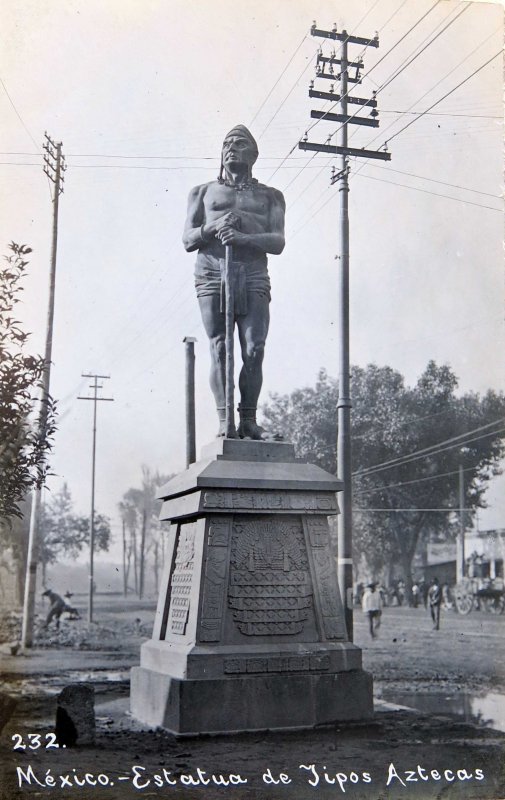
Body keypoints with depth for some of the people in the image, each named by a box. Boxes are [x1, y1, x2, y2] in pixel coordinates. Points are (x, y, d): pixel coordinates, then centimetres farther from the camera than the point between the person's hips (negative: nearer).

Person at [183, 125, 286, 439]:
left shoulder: (270, 196, 19)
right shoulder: (203, 192, 21)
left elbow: (278, 242, 3)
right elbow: (187, 240, 12)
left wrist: (242, 237, -15)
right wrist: (214, 226, -8)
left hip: (254, 275, 0)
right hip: (212, 273, 0)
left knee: (254, 349, -11)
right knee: (220, 349, -8)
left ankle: (249, 420, -7)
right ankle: (224, 421, -10)